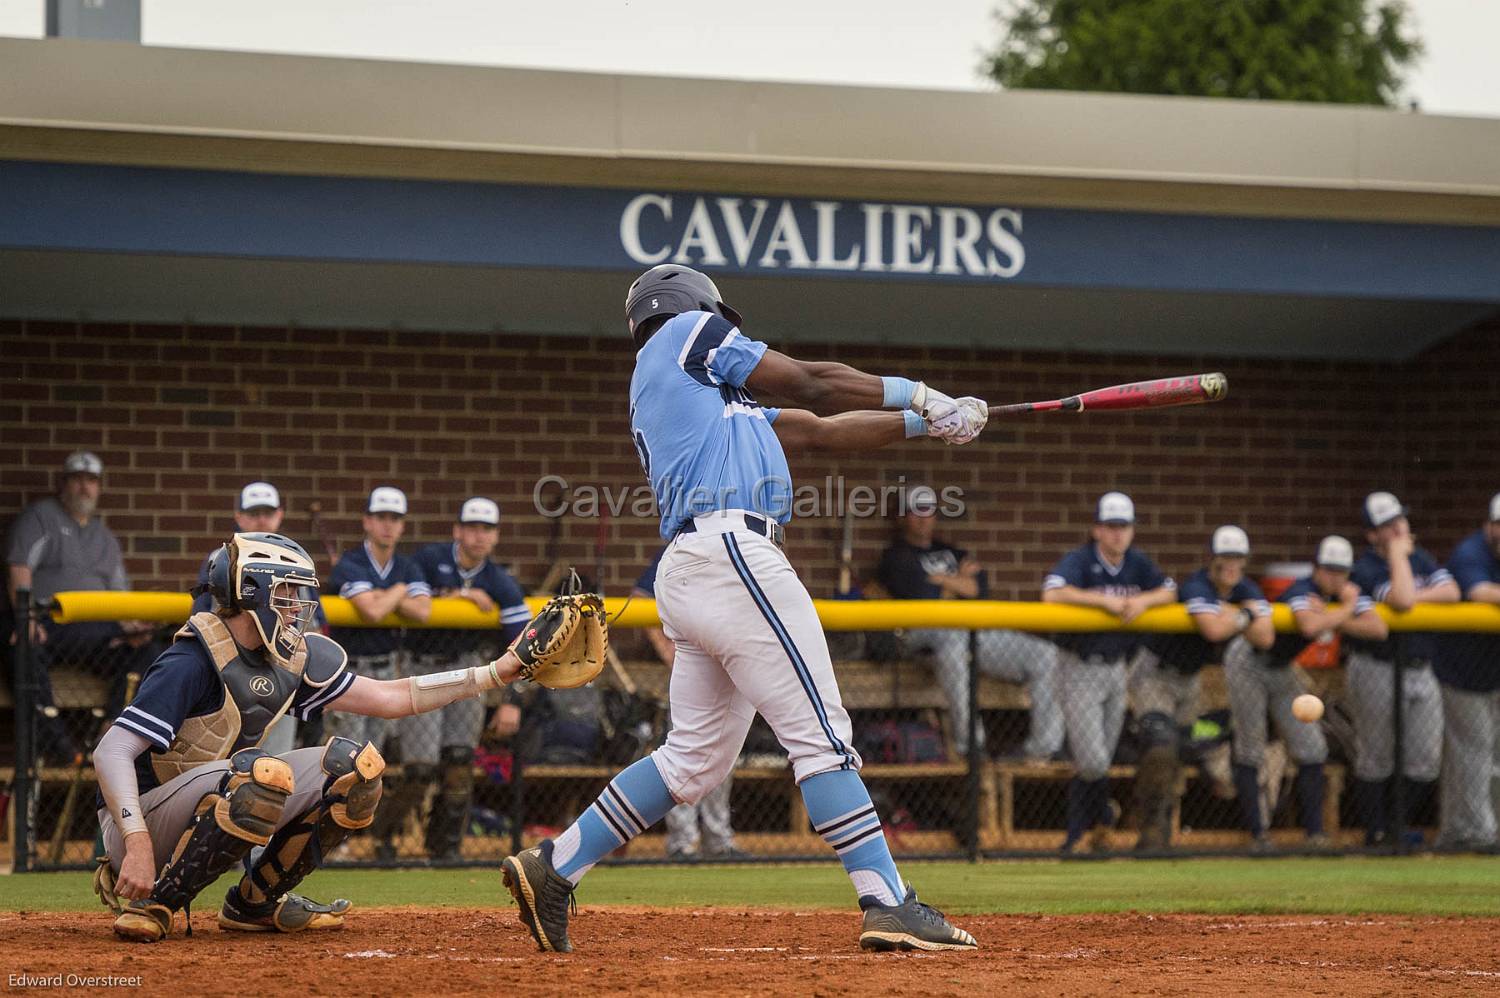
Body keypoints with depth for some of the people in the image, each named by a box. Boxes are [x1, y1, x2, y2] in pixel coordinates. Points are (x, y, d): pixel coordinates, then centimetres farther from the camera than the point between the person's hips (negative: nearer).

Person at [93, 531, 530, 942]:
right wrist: (137, 845, -39)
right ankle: (154, 902, -21)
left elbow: (389, 698, 9)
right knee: (264, 773, -36)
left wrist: (495, 673, 4)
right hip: (140, 821, -8)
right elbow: (112, 752, -27)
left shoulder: (292, 658, 4)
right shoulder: (191, 662, -21)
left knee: (354, 767, -3)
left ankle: (255, 902, 7)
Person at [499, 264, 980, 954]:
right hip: (731, 553, -9)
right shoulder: (690, 332, 10)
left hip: (686, 575, 9)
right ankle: (888, 906, -16)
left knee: (696, 758, 11)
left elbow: (820, 431, 29)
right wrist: (917, 395, 23)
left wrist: (927, 423, 24)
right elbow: (810, 385, 11)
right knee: (820, 734, -12)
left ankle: (552, 869, 12)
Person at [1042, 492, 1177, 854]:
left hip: (1116, 667, 6)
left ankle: (1075, 837, 22)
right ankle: (1102, 811, 17)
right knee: (1093, 761, -12)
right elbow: (1052, 593, -31)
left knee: (1100, 761, 9)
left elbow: (1170, 590, 5)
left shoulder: (1137, 563, 5)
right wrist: (1105, 600, -29)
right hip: (1080, 670, -6)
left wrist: (1144, 600, -16)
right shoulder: (1080, 560, -14)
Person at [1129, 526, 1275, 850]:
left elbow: (1265, 638, -15)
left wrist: (1229, 615, -25)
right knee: (1160, 743, -22)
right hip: (1155, 674, -7)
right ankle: (1153, 832, -22)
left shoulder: (1248, 591, -3)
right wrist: (1244, 616, -24)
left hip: (1189, 678, 7)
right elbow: (1213, 630, -42)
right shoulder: (1197, 587, -26)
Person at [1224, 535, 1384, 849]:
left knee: (1311, 748, 0)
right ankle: (1257, 833, -1)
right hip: (1248, 664, -7)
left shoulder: (1350, 592, -10)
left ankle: (1315, 831, 4)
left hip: (1282, 670, 7)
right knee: (1250, 751, -6)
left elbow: (1379, 628, -23)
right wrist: (1346, 610, -34)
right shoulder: (1302, 591, -30)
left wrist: (1331, 621, -32)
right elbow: (1309, 626, -52)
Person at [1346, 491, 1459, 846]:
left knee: (1426, 762, 4)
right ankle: (1377, 830, 16)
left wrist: (1413, 597, -14)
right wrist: (1398, 554, -19)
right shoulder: (1365, 570, -12)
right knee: (1377, 758, 3)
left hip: (1421, 670, 6)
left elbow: (1451, 593, -4)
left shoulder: (1421, 558, 10)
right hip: (1377, 673, -6)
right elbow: (1402, 600, -29)